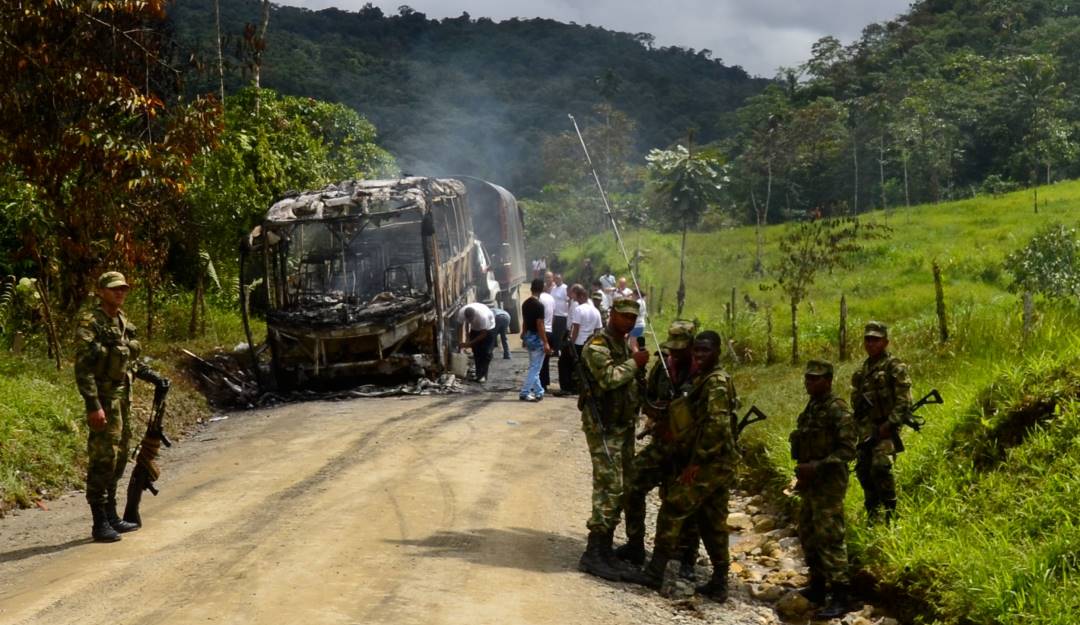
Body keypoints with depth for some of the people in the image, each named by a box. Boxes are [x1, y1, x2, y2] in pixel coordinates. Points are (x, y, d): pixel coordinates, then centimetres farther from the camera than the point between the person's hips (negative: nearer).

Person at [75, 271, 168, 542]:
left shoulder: (123, 322, 12)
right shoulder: (90, 324, -14)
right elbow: (83, 367, -19)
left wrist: (154, 377, 14)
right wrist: (93, 405, -24)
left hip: (123, 397, 9)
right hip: (104, 399, -8)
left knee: (119, 458, 13)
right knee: (103, 459, -7)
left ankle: (112, 516, 23)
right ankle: (100, 523, -2)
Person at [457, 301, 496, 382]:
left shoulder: (482, 315, -42)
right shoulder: (461, 313, -31)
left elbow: (483, 334, -31)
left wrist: (469, 343, -32)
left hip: (488, 328, -4)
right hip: (475, 328, 4)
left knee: (486, 352, -10)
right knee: (475, 351, 1)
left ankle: (483, 375, -6)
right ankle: (478, 373, 11)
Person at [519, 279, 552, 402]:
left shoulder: (525, 304, 5)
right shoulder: (539, 305, -18)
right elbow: (540, 325, -20)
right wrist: (545, 343, -17)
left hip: (528, 337, 8)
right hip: (537, 338, -8)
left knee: (534, 367, 16)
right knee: (534, 368, -2)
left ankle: (539, 392, 22)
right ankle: (524, 393, -3)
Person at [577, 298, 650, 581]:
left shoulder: (626, 347, 16)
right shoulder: (598, 344, -12)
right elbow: (608, 377, -27)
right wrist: (634, 363, -15)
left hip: (624, 427, 9)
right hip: (603, 427, -9)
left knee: (619, 490, 11)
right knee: (609, 488, -13)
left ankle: (605, 549, 18)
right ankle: (593, 554, -11)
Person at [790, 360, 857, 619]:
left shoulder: (837, 410, -15)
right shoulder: (811, 408, 13)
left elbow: (847, 451, -19)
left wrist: (816, 467, -24)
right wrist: (803, 471, 19)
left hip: (829, 484, -9)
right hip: (810, 483, 9)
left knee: (829, 538, -11)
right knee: (808, 535, 15)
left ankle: (839, 597, -9)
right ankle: (817, 586, 26)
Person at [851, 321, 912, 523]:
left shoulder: (894, 367, -6)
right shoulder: (863, 368, 17)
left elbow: (904, 401, -12)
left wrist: (890, 424, -19)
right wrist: (855, 426, 18)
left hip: (884, 429, -8)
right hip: (864, 430, 8)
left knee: (881, 467, -21)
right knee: (863, 470, 7)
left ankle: (891, 513, -13)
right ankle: (872, 515, 18)